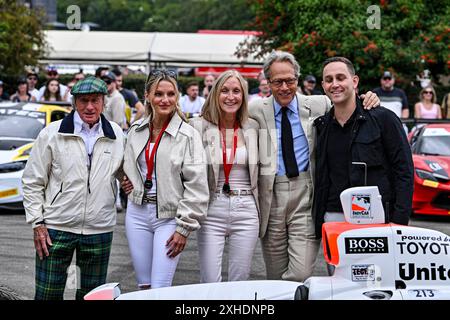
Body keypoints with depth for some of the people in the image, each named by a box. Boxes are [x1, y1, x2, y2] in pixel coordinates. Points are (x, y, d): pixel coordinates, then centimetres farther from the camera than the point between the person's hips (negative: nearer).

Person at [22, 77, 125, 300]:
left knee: (93, 294, 12)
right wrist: (37, 223, -5)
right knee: (47, 294, 3)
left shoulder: (116, 135, 5)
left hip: (99, 231, 2)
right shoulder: (52, 134, -2)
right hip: (56, 229, -2)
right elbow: (32, 182, 1)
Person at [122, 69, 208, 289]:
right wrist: (127, 181, 5)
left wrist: (184, 227, -12)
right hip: (137, 213, 5)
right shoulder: (136, 130, 6)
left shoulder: (188, 135, -9)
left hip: (169, 217, -4)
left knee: (160, 290, -6)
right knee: (144, 286, 10)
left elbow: (196, 187, -10)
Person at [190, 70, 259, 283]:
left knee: (240, 281, 8)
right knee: (210, 283, -1)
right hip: (212, 210, -2)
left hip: (246, 210, 2)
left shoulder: (253, 127, 6)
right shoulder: (199, 126, -2)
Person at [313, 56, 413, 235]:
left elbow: (404, 171, -5)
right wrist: (317, 219, 10)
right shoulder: (322, 126, 12)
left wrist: (399, 220, -13)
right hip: (332, 217, 4)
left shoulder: (383, 118, -2)